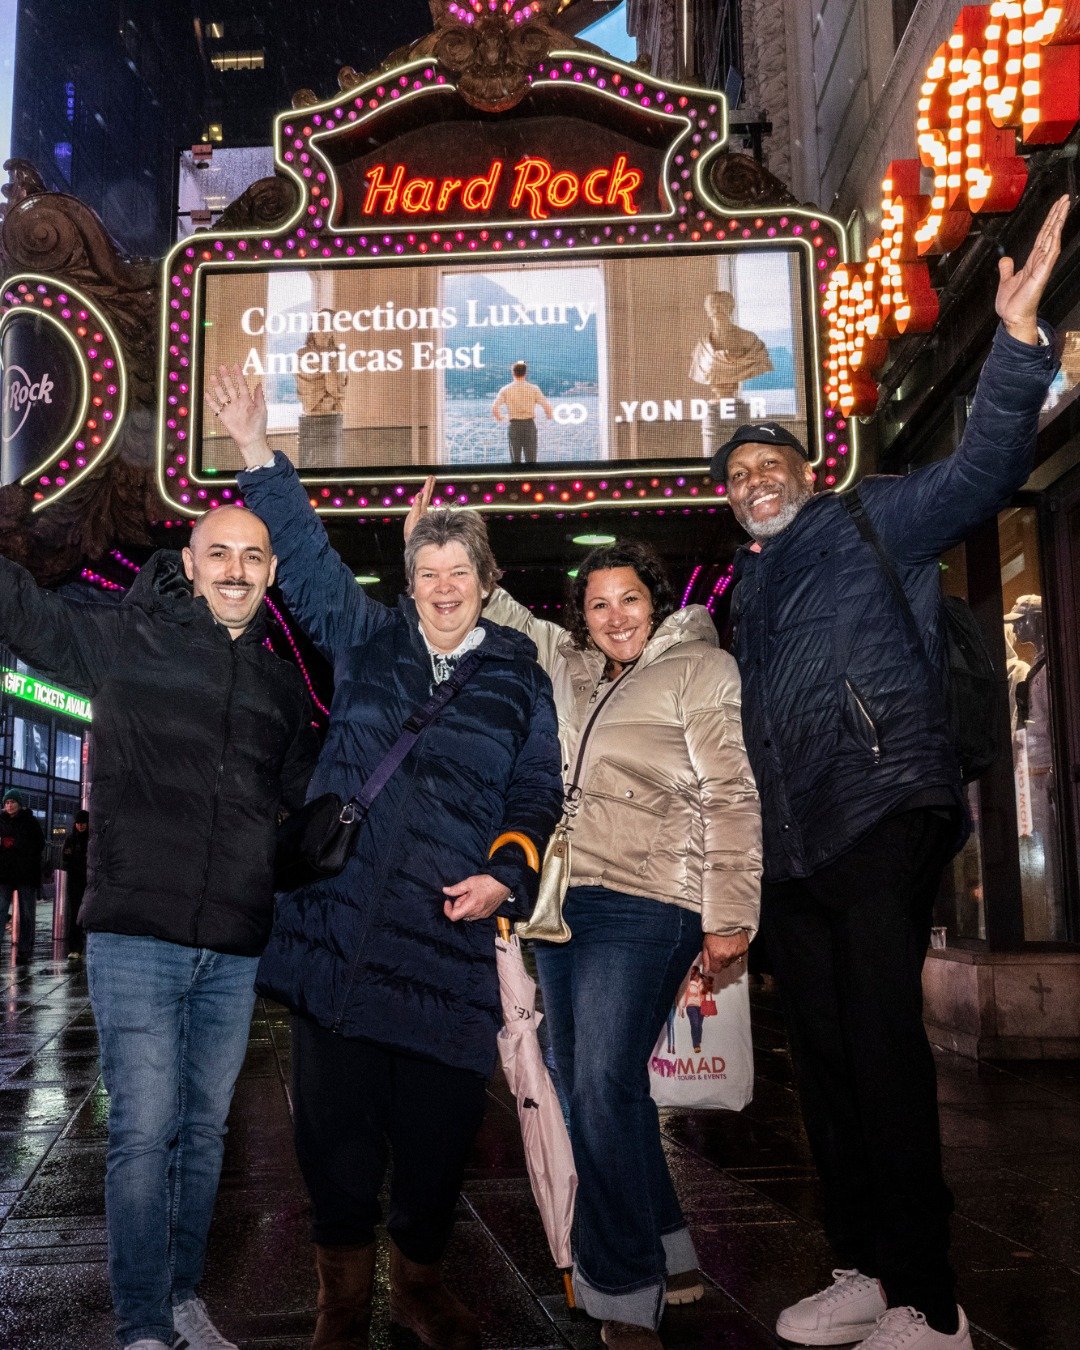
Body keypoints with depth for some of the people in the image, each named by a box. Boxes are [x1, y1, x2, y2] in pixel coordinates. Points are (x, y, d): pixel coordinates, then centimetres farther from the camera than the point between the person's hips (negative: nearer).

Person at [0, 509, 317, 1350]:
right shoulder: (125, 641, 2)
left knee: (204, 1129, 13)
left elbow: (313, 796, 23)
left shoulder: (283, 687, 14)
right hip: (137, 933, -4)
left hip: (235, 947, 4)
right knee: (145, 1128, -4)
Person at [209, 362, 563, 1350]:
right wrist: (258, 452, 9)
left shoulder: (519, 678, 10)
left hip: (450, 929, 0)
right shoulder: (367, 641, 12)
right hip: (337, 916, 1)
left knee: (442, 1117, 4)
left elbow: (536, 793, 8)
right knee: (336, 1109, 4)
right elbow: (307, 555, 14)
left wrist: (504, 875, -7)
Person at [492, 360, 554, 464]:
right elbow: (547, 407, -8)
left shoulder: (505, 389, 0)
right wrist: (550, 416, 13)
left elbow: (494, 408, -10)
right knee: (531, 460, 4)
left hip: (513, 425, 0)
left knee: (515, 460, 7)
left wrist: (499, 418, 11)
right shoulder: (533, 388, -1)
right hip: (529, 424, 0)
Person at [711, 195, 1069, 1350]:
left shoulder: (872, 526, 6)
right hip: (795, 850, 7)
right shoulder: (750, 591, 25)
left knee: (882, 1048, -12)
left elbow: (979, 471, -11)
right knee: (824, 1059, 9)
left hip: (882, 819, -7)